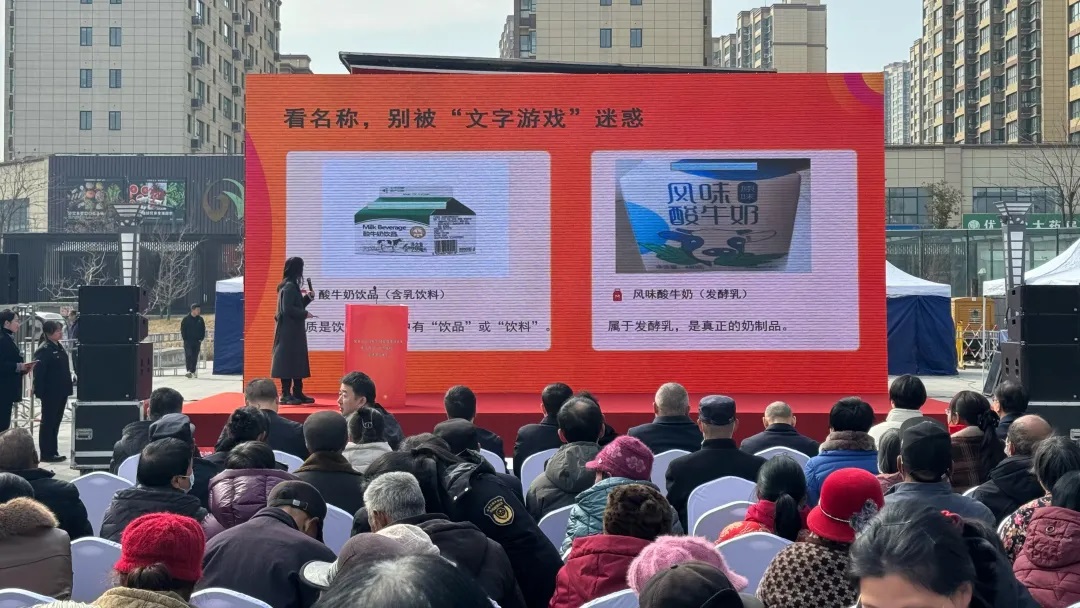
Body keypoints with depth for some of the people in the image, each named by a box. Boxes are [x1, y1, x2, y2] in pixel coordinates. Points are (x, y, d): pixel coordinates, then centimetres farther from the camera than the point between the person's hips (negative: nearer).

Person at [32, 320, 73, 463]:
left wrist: (67, 389, 15)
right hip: (50, 393, -8)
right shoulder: (44, 350, -14)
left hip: (60, 392, 8)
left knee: (55, 422, 13)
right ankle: (46, 454, 7)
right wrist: (39, 392, -20)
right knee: (48, 422, 0)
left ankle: (53, 452, 20)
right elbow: (38, 372, -17)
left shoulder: (58, 347, 12)